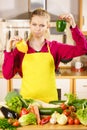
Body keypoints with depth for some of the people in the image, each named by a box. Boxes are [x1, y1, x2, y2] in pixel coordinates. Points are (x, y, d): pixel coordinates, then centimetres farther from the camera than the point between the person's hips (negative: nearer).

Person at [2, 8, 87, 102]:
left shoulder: (54, 47, 1)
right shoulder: (21, 48, 1)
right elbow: (7, 75, -5)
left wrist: (73, 26, -17)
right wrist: (9, 51, -13)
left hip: (49, 100, 0)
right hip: (26, 99, 0)